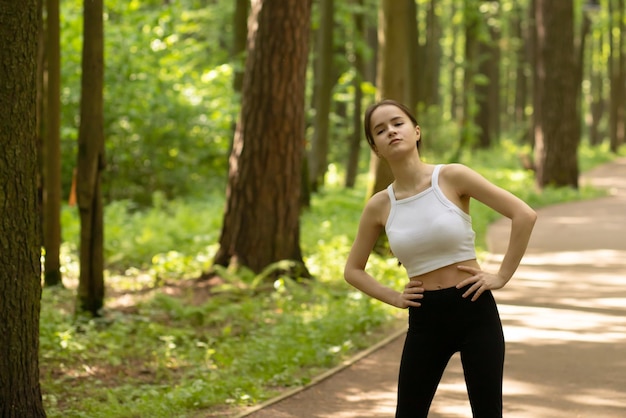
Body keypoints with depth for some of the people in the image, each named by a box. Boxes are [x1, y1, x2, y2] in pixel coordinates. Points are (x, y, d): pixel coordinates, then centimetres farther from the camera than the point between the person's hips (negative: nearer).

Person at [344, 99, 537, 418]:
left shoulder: (452, 177, -8)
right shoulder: (379, 205, 1)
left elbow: (524, 215, -9)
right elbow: (353, 270, 15)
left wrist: (501, 276, -8)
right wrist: (393, 298, 2)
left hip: (475, 311, -3)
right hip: (424, 320, 3)